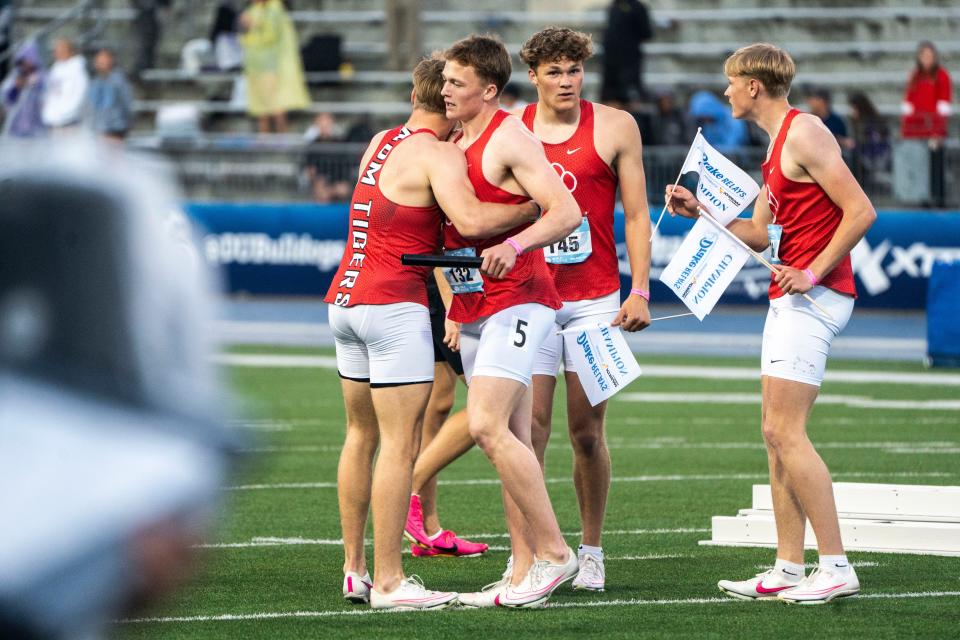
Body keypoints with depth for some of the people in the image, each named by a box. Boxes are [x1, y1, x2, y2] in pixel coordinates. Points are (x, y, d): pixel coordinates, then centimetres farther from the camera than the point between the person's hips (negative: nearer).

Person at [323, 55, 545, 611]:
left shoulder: (380, 143, 15)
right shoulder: (439, 155, -10)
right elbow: (469, 219, -25)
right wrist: (531, 209, -12)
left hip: (345, 299, 9)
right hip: (394, 305, -9)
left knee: (362, 435, 15)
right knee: (401, 445, -7)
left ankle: (355, 568, 18)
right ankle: (388, 582, -9)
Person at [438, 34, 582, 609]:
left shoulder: (509, 139, -11)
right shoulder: (456, 143, 15)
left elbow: (567, 213, -19)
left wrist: (513, 246, -32)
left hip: (516, 301, -9)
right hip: (473, 309, 9)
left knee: (486, 425, -18)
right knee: (512, 439, 7)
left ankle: (554, 552, -12)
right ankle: (525, 574, 7)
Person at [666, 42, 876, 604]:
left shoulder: (804, 135, -12)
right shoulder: (779, 143, 20)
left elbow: (861, 211, -19)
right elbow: (759, 234, 23)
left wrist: (813, 272, -20)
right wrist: (700, 211, 15)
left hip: (814, 298, -10)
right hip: (790, 299, 10)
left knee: (786, 431, -13)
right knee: (777, 433, 9)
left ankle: (837, 567, -13)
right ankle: (789, 570, 10)